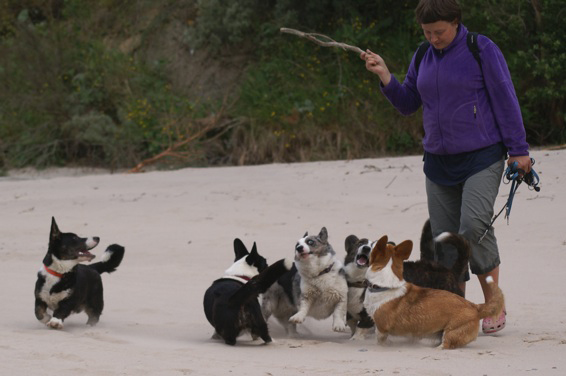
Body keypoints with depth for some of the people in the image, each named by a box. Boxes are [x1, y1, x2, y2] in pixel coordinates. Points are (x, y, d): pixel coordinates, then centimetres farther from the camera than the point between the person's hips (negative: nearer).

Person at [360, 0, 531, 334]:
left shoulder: (482, 50, -6)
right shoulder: (423, 59, 11)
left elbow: (506, 101, -6)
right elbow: (407, 104, 16)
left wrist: (518, 150, -8)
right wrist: (385, 76, -1)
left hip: (482, 156, -6)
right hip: (439, 161, 6)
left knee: (474, 226, -22)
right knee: (444, 237, 2)